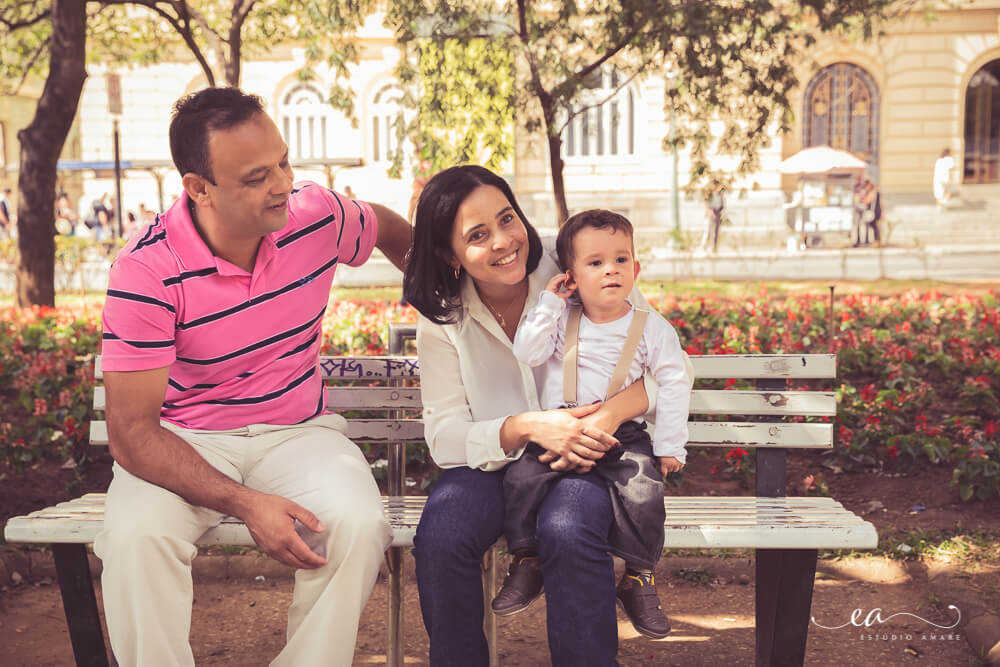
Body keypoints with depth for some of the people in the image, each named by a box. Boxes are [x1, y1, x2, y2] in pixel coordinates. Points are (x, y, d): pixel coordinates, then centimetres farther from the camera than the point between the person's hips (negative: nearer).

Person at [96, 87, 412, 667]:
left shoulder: (317, 215, -9)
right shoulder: (147, 271, -19)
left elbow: (388, 227, 18)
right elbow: (131, 432, -19)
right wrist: (244, 504, -29)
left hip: (298, 430, 2)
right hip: (182, 443, -2)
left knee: (359, 527, -28)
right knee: (135, 537, -32)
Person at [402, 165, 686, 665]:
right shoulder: (442, 319, -3)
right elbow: (444, 437, -8)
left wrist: (611, 413, -26)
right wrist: (526, 428, -26)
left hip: (587, 454, -1)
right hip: (491, 461, 2)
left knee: (567, 532, -34)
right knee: (439, 539, -27)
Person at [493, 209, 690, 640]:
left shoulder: (651, 327, 3)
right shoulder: (561, 321, 6)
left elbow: (674, 385, 5)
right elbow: (525, 353, -7)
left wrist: (669, 445, 0)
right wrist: (548, 303, -8)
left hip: (624, 436, -1)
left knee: (642, 491, -26)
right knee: (522, 477, -21)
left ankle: (638, 578, -6)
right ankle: (526, 564, -2)